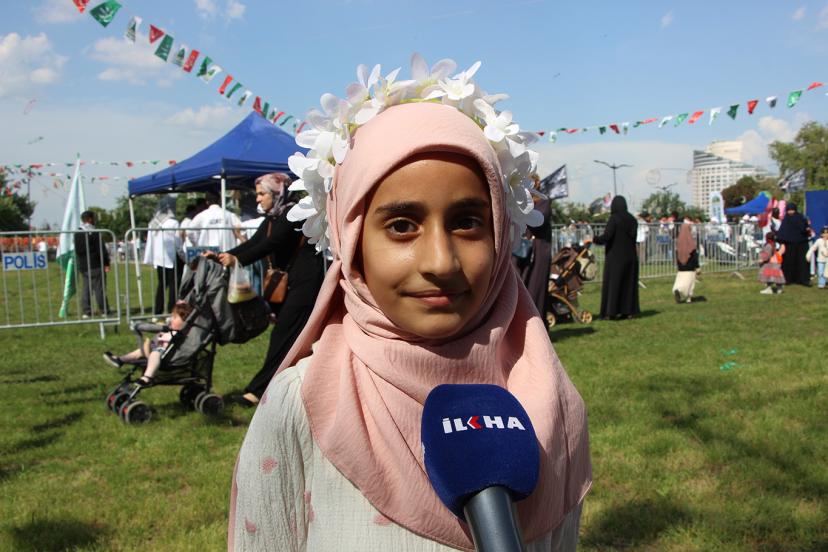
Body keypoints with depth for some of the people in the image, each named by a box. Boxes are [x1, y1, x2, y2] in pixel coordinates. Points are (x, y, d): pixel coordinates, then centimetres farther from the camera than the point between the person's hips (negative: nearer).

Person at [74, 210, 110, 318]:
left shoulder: (77, 234, 11)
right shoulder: (94, 233, -11)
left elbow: (76, 250, 17)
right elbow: (101, 249, -13)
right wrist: (106, 263, -10)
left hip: (82, 265, 7)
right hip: (95, 265, -7)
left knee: (86, 288, 10)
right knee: (99, 288, -4)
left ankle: (86, 311, 7)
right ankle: (104, 311, -2)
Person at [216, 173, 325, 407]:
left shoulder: (293, 214, -15)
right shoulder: (272, 219, 12)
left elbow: (272, 244, -25)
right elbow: (253, 243, 6)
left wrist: (237, 259, -30)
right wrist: (223, 255, -7)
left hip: (305, 282, -9)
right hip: (287, 282, 9)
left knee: (283, 335, -9)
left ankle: (258, 390, -9)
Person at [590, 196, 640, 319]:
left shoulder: (614, 219, -13)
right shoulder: (632, 219, 5)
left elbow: (606, 237, -19)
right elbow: (633, 236, 11)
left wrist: (593, 239, -7)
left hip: (615, 256, -6)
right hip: (630, 256, 6)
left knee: (612, 282, -1)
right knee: (629, 282, 11)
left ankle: (611, 312, -2)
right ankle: (629, 311, 12)